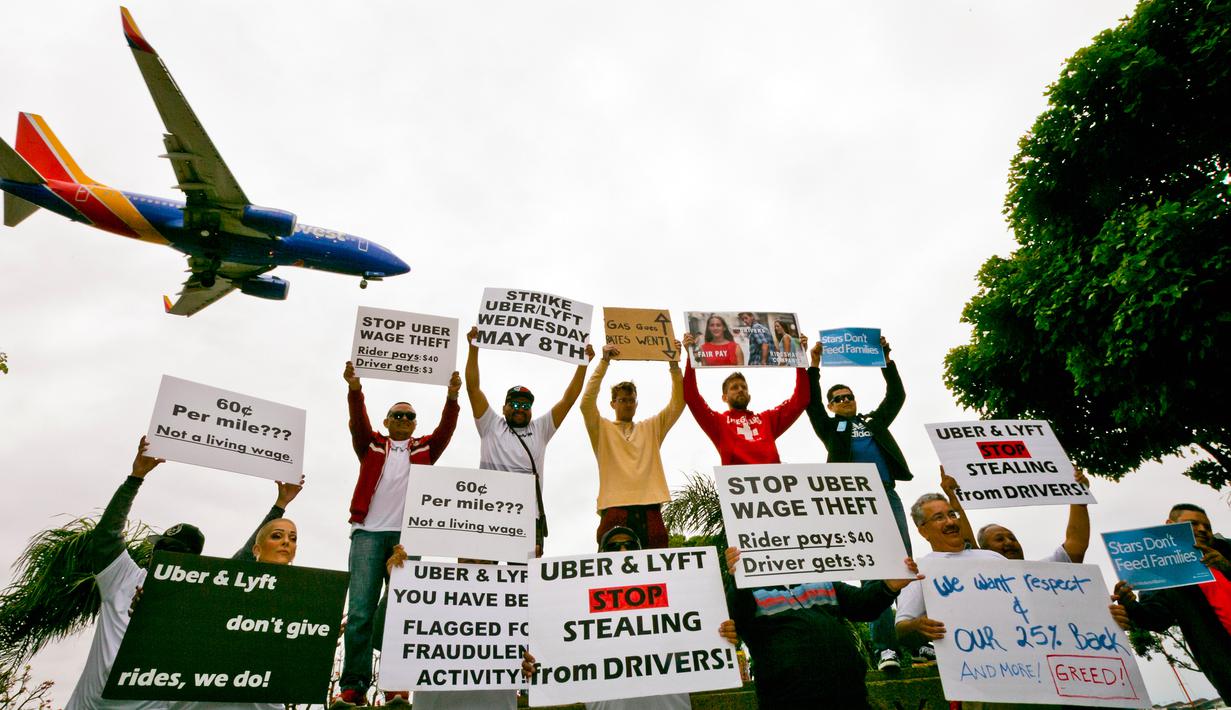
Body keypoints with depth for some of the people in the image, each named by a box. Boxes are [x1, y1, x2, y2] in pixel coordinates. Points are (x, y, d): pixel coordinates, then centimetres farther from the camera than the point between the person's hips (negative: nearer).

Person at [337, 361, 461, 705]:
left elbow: (445, 430, 2)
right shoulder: (372, 444, 16)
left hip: (407, 536, 1)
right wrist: (355, 389, -18)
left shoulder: (424, 449, 16)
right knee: (361, 610, -4)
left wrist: (452, 398, -14)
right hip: (368, 532, -1)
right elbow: (358, 422, -1)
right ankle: (353, 685, 3)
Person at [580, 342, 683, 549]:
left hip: (650, 510, 3)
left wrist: (674, 365, 3)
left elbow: (677, 404, 14)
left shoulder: (651, 427, 22)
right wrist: (604, 362, -6)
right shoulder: (603, 429, 14)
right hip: (615, 509, -2)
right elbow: (587, 402, -2)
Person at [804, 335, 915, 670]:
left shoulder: (874, 421, 26)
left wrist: (886, 360, 12)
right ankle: (884, 646, -13)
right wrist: (814, 365, -2)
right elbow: (811, 402, 4)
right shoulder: (829, 427, 18)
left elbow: (897, 396, 20)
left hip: (887, 493, 3)